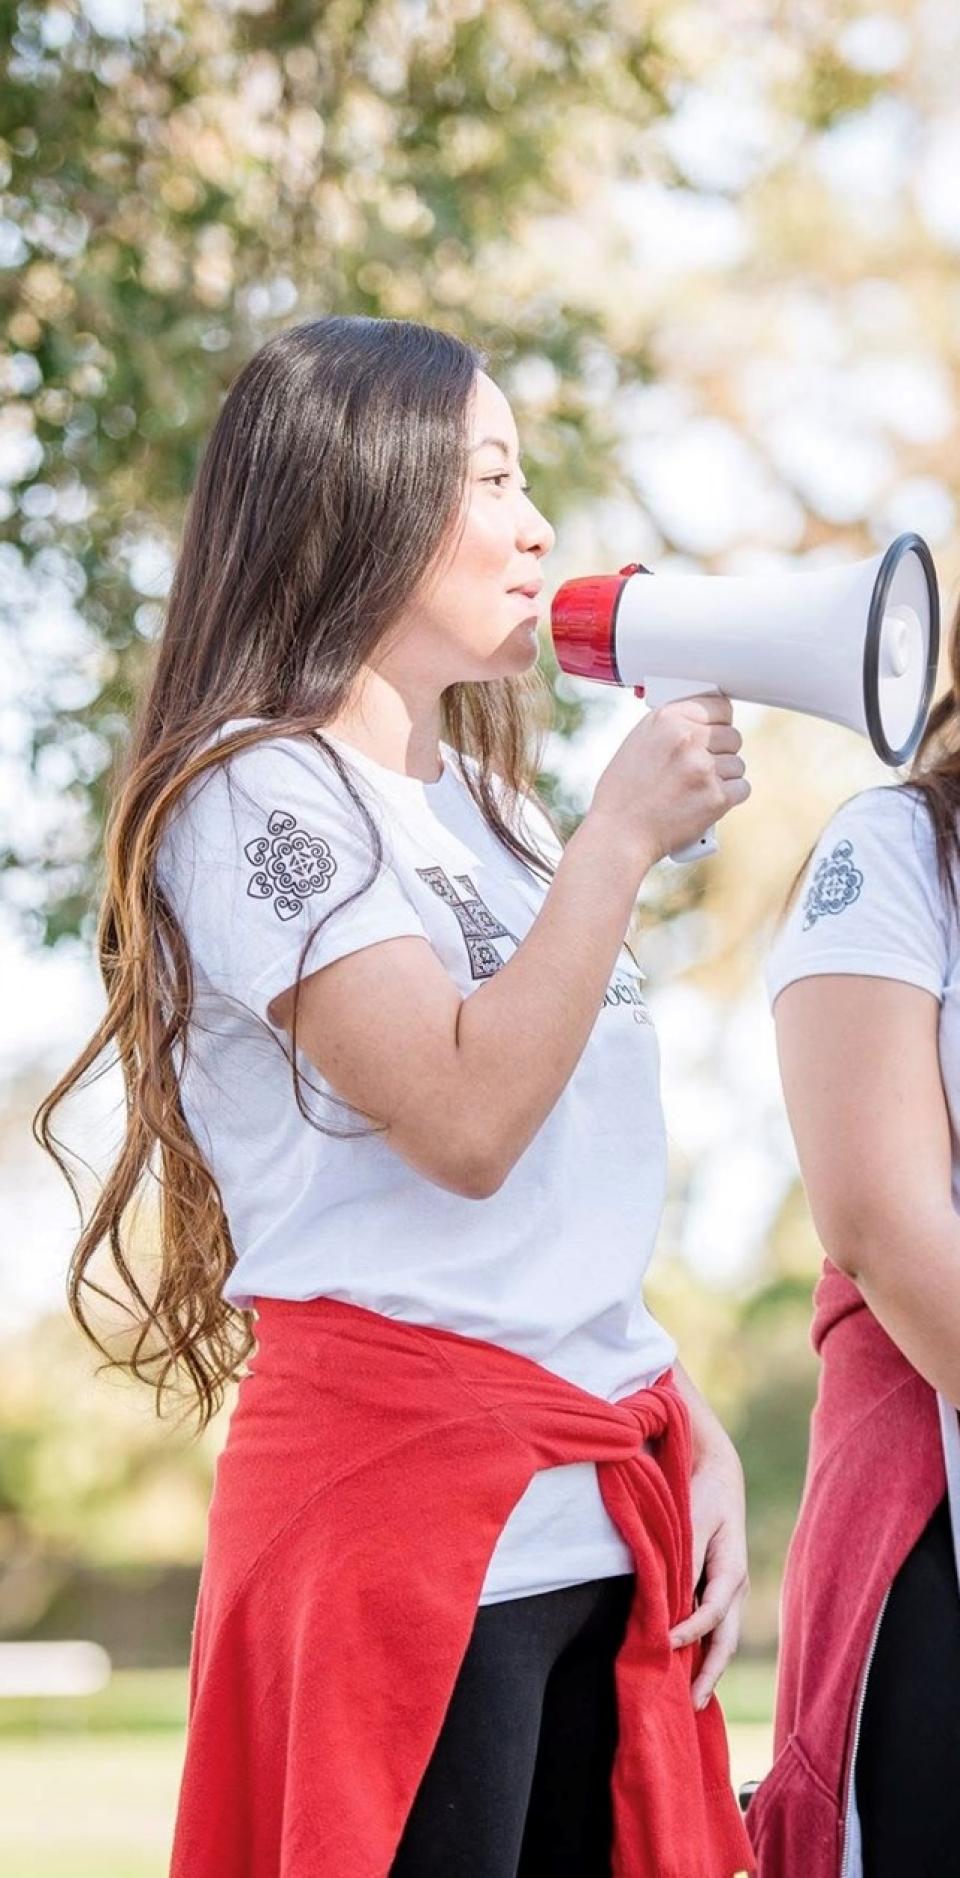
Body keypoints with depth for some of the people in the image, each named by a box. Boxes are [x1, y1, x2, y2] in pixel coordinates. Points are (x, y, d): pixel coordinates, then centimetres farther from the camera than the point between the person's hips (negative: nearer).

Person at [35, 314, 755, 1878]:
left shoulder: (489, 808, 19)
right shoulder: (257, 793, -6)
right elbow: (468, 1125, -19)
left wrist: (694, 1440, 10)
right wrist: (626, 833, -12)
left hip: (600, 1514, 8)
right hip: (411, 1502, -7)